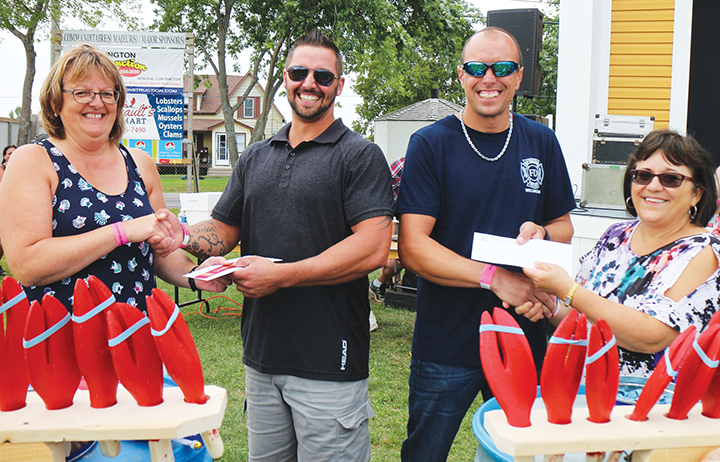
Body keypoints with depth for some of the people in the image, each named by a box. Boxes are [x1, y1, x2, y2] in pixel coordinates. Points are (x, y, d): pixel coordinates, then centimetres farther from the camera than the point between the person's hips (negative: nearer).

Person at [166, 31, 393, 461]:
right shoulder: (255, 158, 15)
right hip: (261, 356, 6)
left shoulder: (360, 155, -5)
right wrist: (179, 235, -7)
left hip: (328, 364, -6)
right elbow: (224, 230, 16)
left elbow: (373, 247, -16)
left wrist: (280, 275, -18)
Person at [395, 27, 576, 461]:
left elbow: (564, 226, 15)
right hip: (446, 344, -3)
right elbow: (413, 247, -13)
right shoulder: (431, 144, -6)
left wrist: (541, 234, -9)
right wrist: (493, 277, -24)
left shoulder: (541, 143, 6)